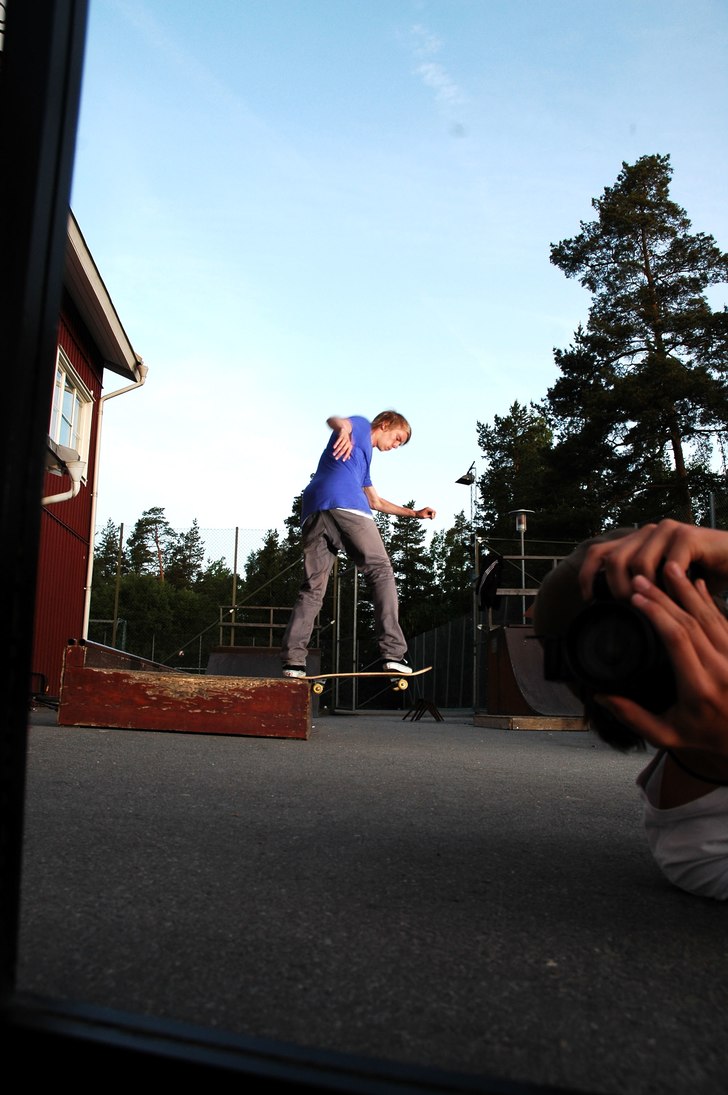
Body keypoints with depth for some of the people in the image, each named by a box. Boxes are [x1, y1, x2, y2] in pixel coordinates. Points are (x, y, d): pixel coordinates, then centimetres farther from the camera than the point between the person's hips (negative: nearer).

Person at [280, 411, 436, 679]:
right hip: (345, 505, -8)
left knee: (312, 588, 4)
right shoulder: (361, 425, 20)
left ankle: (292, 659, -7)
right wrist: (343, 428, -28)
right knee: (381, 572, -4)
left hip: (313, 511, 8)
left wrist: (414, 513, 48)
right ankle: (393, 652, -15)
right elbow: (333, 419, -4)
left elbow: (376, 502, 47)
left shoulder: (363, 457, 42)